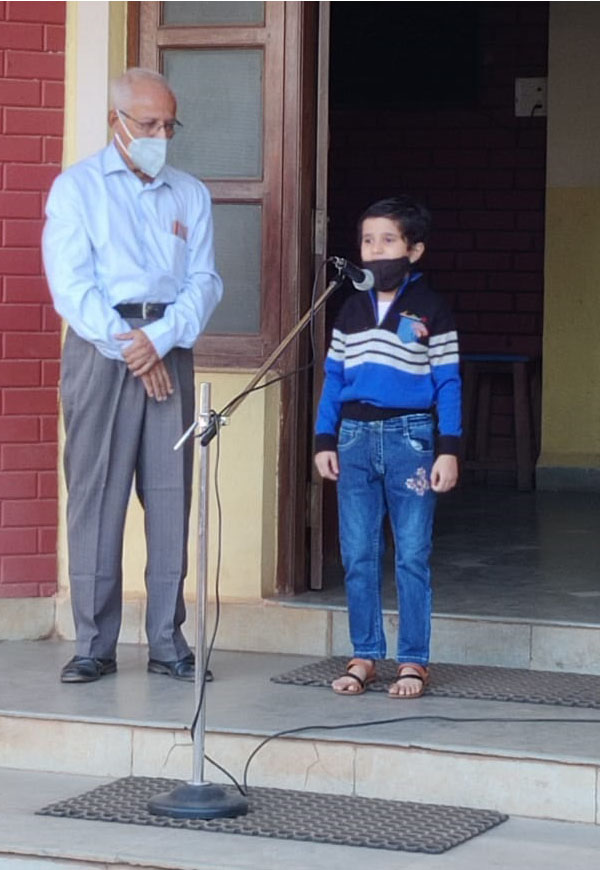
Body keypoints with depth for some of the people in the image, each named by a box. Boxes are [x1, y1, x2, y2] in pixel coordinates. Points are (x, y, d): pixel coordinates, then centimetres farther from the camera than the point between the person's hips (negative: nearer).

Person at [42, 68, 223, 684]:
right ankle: (94, 644, -2)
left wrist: (160, 340, -10)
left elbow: (204, 281, 7)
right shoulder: (77, 188, 6)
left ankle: (167, 640, 4)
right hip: (100, 348, -3)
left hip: (170, 349, 3)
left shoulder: (191, 195, 16)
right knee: (95, 494, -5)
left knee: (170, 495, 0)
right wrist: (128, 349, -11)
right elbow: (71, 284, -4)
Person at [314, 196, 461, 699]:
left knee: (412, 557, -1)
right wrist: (325, 441, 6)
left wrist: (449, 450, -9)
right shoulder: (352, 310, 11)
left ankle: (414, 662, 5)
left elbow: (448, 384, -2)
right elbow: (334, 378, 13)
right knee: (358, 556, 5)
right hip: (355, 436, 4)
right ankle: (365, 656, 13)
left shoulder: (430, 310, -1)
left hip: (410, 436, -4)